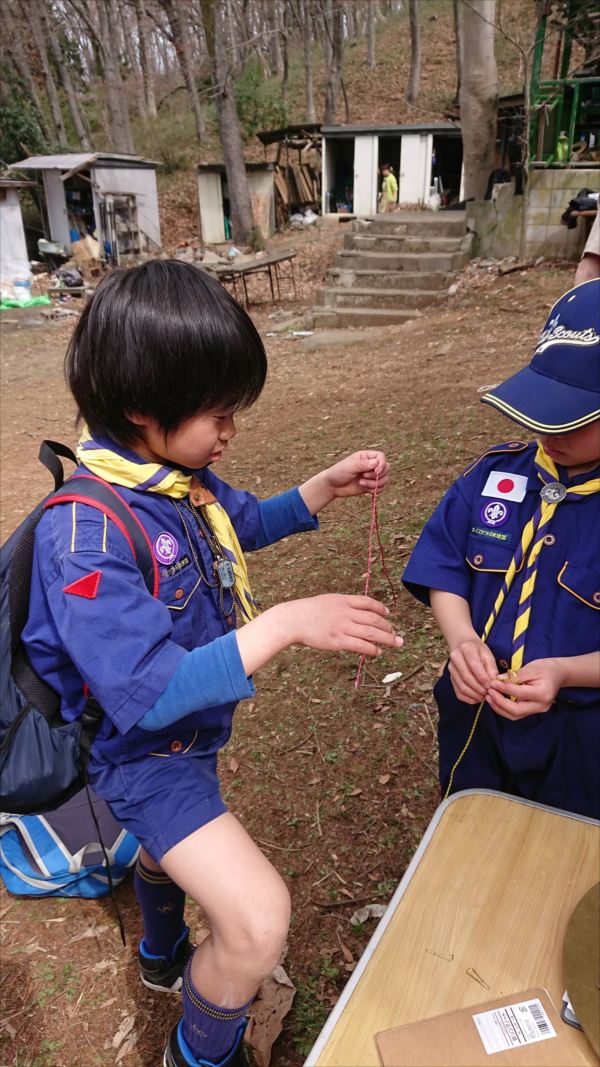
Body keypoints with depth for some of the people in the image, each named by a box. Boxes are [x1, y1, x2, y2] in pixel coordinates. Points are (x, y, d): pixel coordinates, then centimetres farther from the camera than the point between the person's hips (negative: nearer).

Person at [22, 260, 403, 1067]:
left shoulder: (180, 474, -11)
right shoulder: (86, 535, -35)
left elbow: (247, 524, 9)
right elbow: (147, 694, -37)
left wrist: (327, 486, -7)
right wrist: (286, 624, -38)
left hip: (192, 724, 9)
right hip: (143, 750, -8)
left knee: (175, 842, 33)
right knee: (259, 923, -15)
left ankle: (164, 957, 66)